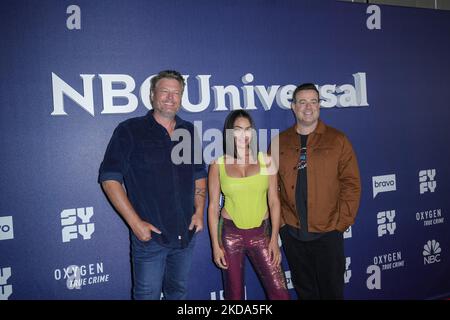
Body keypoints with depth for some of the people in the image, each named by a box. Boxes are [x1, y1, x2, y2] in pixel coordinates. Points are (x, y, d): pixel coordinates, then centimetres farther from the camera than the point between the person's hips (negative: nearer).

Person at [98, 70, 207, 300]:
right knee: (147, 295, 8)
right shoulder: (130, 130, -7)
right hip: (149, 234, -4)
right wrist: (135, 222, -15)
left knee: (178, 292, 20)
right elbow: (110, 178, -11)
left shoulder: (189, 132, 8)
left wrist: (199, 211, 2)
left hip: (186, 233, 5)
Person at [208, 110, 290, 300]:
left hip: (261, 233, 1)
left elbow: (274, 202, 1)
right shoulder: (218, 165, -2)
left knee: (280, 292, -3)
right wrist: (216, 245, -1)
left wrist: (274, 239, -4)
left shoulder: (265, 161, 0)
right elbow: (213, 207, 1)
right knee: (234, 294, 11)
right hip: (230, 234, 0)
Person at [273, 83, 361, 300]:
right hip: (292, 233, 2)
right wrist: (280, 220, -2)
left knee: (332, 290, 11)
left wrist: (342, 222, -9)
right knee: (304, 290, 17)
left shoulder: (337, 140, -2)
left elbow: (351, 183, -4)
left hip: (328, 232, -2)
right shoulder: (280, 142, 4)